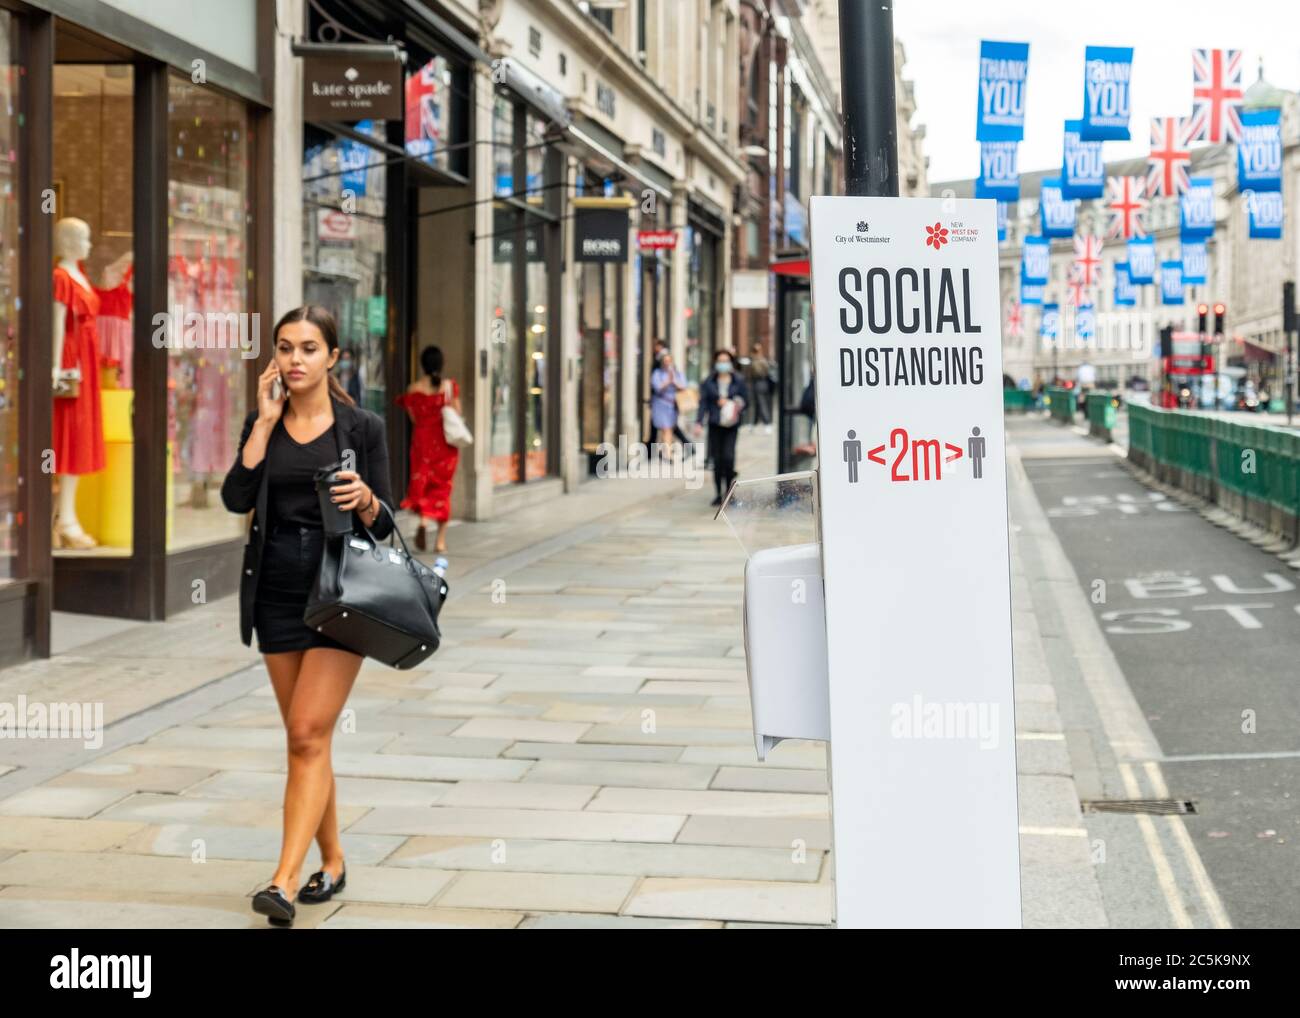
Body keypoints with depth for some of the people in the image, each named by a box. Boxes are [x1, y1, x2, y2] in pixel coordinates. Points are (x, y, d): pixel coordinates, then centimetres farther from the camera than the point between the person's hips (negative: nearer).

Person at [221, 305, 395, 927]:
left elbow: (384, 524, 0)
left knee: (307, 735, -13)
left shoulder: (362, 427, -2)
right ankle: (331, 862, 26)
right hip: (277, 592, 4)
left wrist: (365, 501, -22)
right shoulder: (262, 425, 6)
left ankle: (284, 882, -16)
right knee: (305, 737, 11)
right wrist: (266, 421, -10)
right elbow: (236, 499, -9)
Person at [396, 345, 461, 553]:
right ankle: (441, 539, 8)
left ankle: (423, 518, -22)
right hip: (446, 442, 0)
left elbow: (414, 418, -2)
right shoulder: (451, 386, -4)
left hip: (423, 441, 0)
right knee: (442, 486, 9)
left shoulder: (414, 388, -4)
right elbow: (457, 413, -3)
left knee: (421, 482, 9)